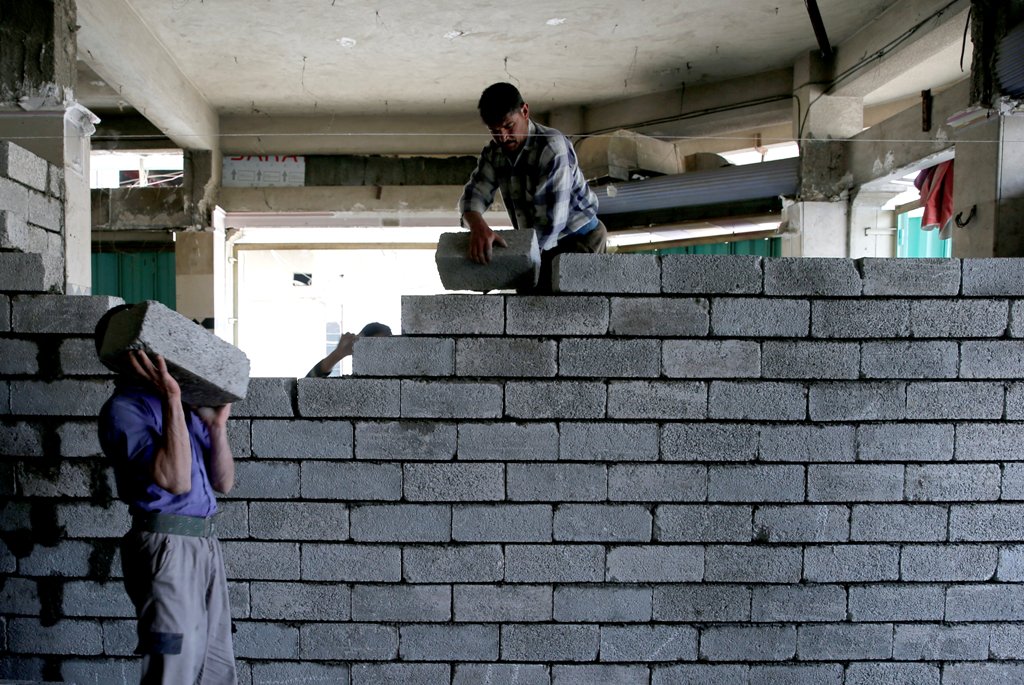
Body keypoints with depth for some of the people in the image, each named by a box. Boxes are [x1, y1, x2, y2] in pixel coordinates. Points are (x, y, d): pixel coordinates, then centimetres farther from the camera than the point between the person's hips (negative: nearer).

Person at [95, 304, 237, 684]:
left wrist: (217, 424, 2)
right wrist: (172, 399, -20)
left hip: (206, 543, 8)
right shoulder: (123, 408, -7)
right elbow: (175, 480, -21)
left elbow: (223, 482, 15)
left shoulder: (184, 405, 16)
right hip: (167, 547, -8)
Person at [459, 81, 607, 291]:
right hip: (543, 243, 7)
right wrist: (478, 226, -34)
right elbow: (473, 194, -10)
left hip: (579, 237, -7)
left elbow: (550, 221, -27)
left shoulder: (552, 147, -21)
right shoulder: (494, 152, 1)